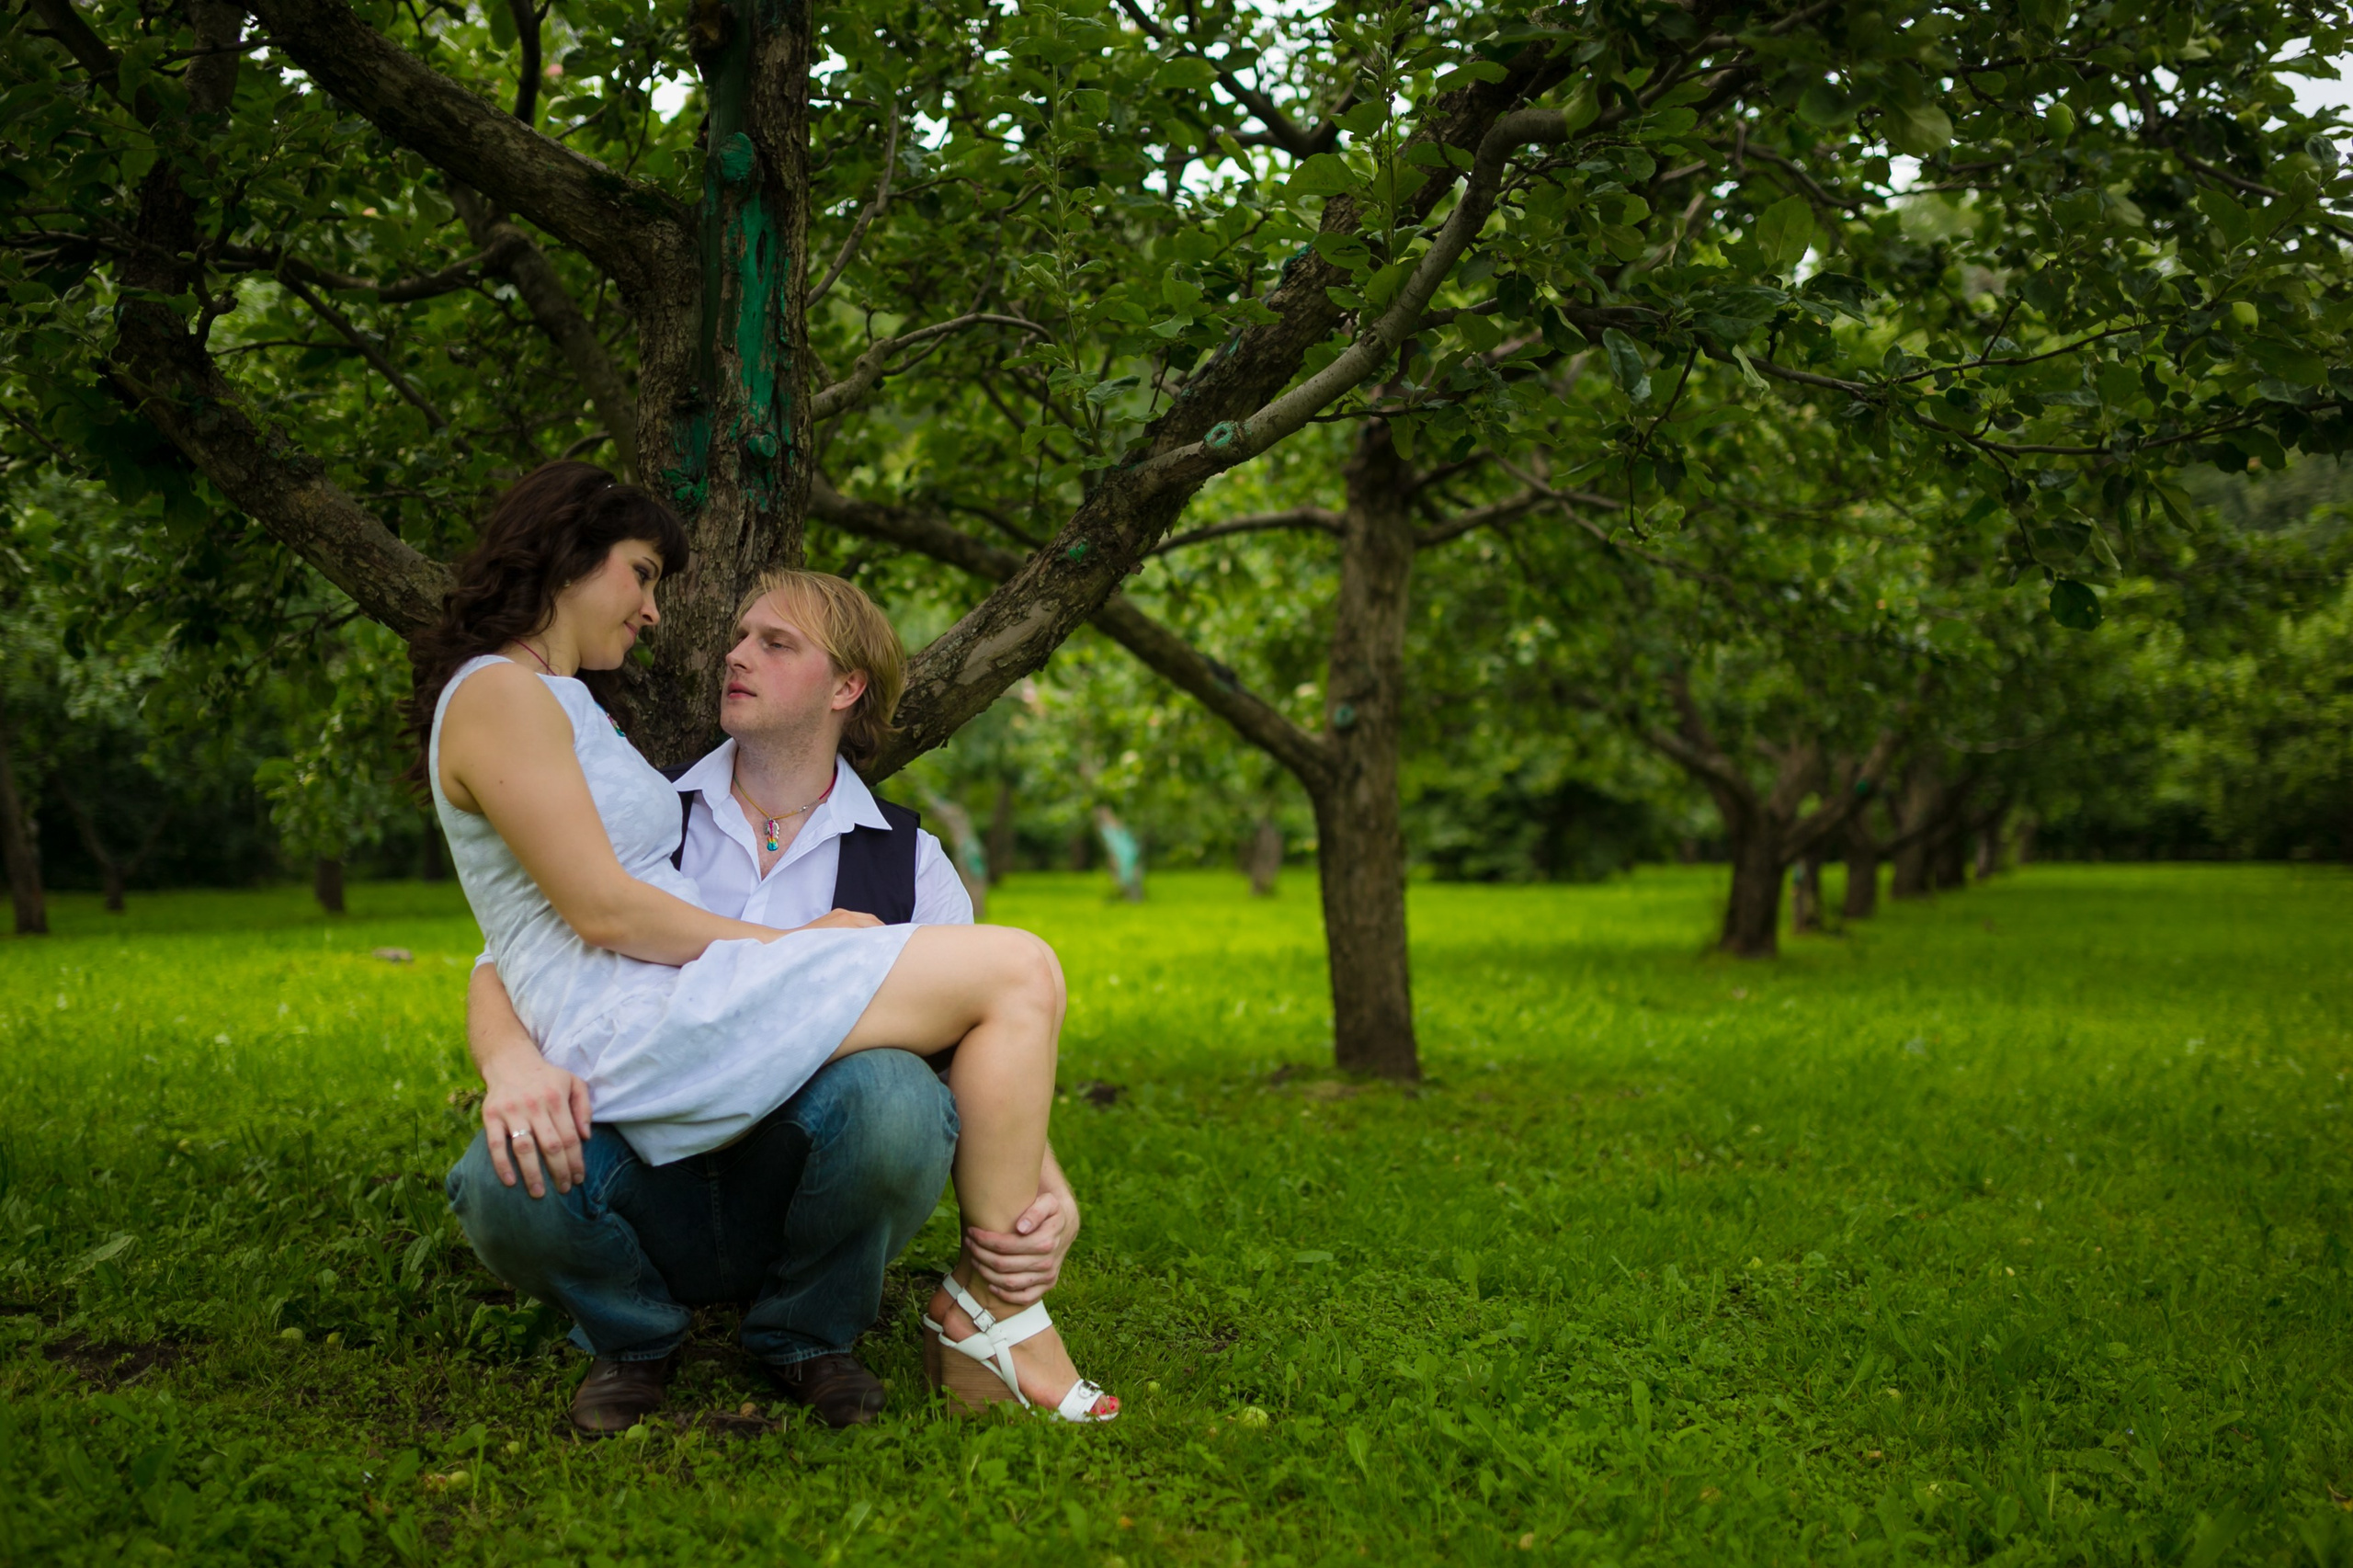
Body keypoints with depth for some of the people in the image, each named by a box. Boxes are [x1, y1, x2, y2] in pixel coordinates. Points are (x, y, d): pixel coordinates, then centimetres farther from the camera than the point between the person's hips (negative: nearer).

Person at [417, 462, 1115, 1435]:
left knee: (1012, 989, 7)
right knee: (1017, 973, -15)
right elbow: (603, 910, -15)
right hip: (635, 1026, -11)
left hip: (678, 1024, 11)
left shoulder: (577, 710, 27)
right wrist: (782, 945, -5)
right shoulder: (496, 697, -6)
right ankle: (991, 1308, -8)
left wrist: (799, 935, 11)